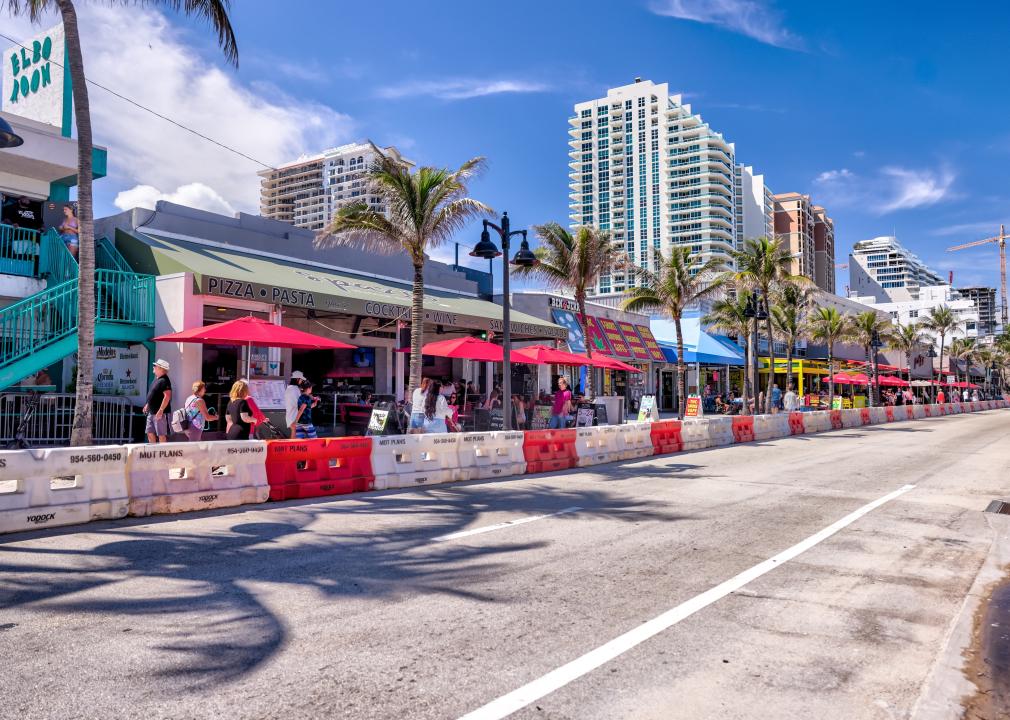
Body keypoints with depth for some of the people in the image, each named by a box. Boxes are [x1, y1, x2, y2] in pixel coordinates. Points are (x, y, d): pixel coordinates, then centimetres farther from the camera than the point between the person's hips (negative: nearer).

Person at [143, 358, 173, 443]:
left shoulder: (164, 380, -18)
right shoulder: (156, 379, 13)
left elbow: (167, 396, -25)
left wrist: (161, 410, -27)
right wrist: (147, 405, 23)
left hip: (160, 413, -10)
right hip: (152, 412, 10)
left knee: (161, 435, -4)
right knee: (150, 433, 14)